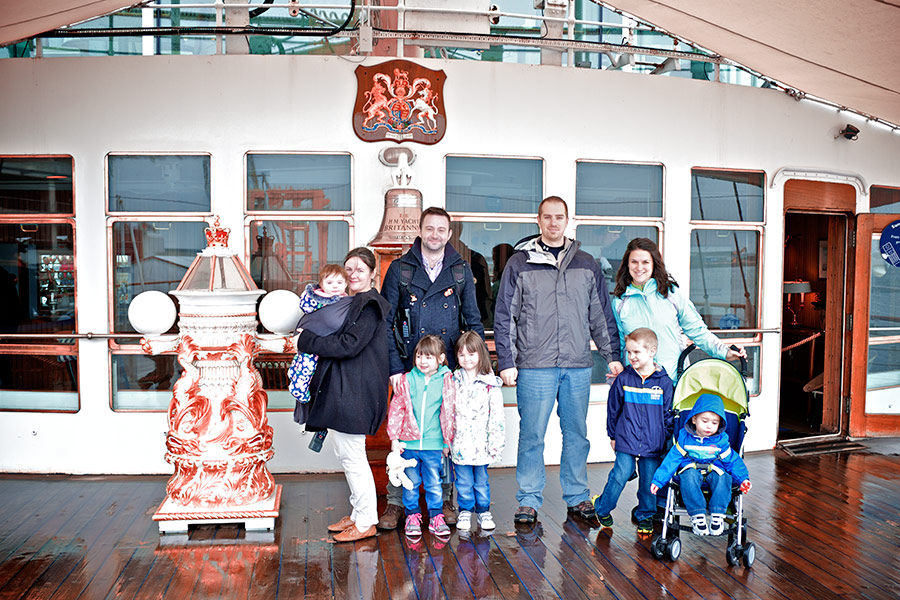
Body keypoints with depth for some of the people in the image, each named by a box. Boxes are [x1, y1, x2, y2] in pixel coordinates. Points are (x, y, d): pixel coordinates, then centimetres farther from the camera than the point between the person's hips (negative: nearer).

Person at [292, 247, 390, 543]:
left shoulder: (370, 306, -12)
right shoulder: (351, 303, 17)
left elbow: (349, 344, -21)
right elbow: (338, 339, 21)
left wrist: (306, 341, -14)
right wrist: (307, 338, 2)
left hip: (354, 393, -10)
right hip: (341, 390, 10)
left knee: (352, 456, -4)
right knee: (345, 454, 15)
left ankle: (366, 522, 8)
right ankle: (358, 514, 27)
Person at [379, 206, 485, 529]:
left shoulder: (461, 271, 7)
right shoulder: (400, 269, 2)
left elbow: (474, 321, 12)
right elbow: (385, 323, 1)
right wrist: (394, 367, -7)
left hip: (451, 370, 1)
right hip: (409, 369, -1)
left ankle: (444, 500, 22)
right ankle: (396, 502, 15)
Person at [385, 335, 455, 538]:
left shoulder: (446, 382, -2)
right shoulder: (406, 380, 0)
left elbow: (449, 413, 4)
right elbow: (396, 410, 4)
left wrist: (447, 441, 7)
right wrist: (394, 439, 1)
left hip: (433, 444, -1)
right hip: (409, 443, 1)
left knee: (434, 482, 7)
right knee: (411, 482, 12)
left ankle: (436, 517, 22)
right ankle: (412, 516, 26)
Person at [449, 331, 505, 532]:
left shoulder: (490, 384, -4)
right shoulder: (453, 381, 4)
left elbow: (497, 415, -4)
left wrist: (495, 443, -8)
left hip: (481, 443, -2)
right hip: (459, 442, 2)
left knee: (481, 480, 9)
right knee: (463, 481, 8)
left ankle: (484, 511, 25)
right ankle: (465, 511, 24)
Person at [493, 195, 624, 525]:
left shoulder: (586, 264, 11)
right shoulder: (519, 264, 3)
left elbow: (602, 314, 15)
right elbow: (504, 318, 2)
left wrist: (612, 355, 9)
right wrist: (506, 362, -4)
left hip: (578, 366, 3)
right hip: (535, 366, -3)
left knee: (577, 434, 11)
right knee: (532, 436, 1)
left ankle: (578, 497, 24)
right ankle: (529, 500, 14)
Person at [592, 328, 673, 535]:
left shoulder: (664, 382, -1)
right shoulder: (623, 379, 0)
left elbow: (668, 413, 6)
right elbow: (613, 408, 8)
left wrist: (667, 438, 5)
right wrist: (613, 435, 11)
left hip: (653, 443, 1)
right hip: (626, 441, 0)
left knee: (649, 480, 6)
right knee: (621, 475, -5)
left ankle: (645, 516, 27)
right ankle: (602, 508, 16)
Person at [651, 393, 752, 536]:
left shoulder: (721, 440, 1)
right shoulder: (685, 437, -1)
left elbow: (733, 461, 6)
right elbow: (672, 460, 0)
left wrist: (743, 478, -12)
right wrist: (658, 480, -6)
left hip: (714, 471, 1)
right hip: (691, 469, -1)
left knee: (722, 477, -31)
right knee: (689, 476, -34)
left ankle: (717, 516, -25)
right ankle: (697, 515, -31)